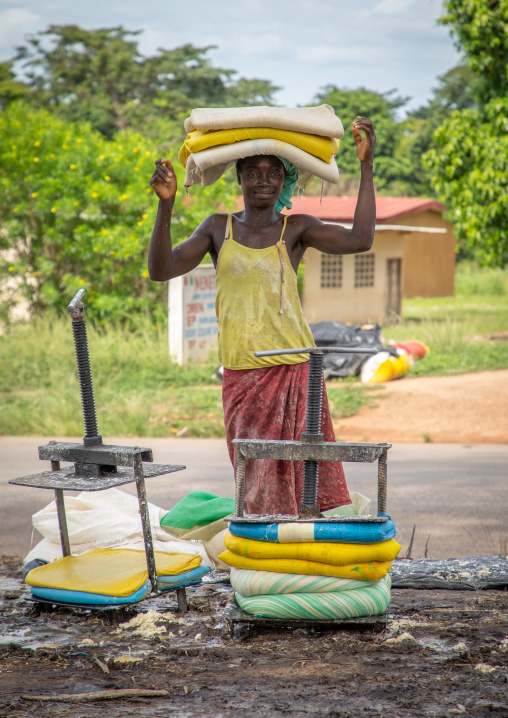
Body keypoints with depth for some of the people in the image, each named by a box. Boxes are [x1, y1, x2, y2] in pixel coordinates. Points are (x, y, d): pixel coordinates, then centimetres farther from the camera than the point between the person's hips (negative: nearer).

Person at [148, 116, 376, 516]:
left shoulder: (296, 229, 3)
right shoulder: (218, 229, 9)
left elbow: (360, 240, -12)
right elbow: (161, 270, -1)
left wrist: (367, 167, -14)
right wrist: (166, 205, -13)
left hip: (293, 373, -2)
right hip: (241, 376, 2)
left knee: (303, 477, -6)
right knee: (256, 480, 4)